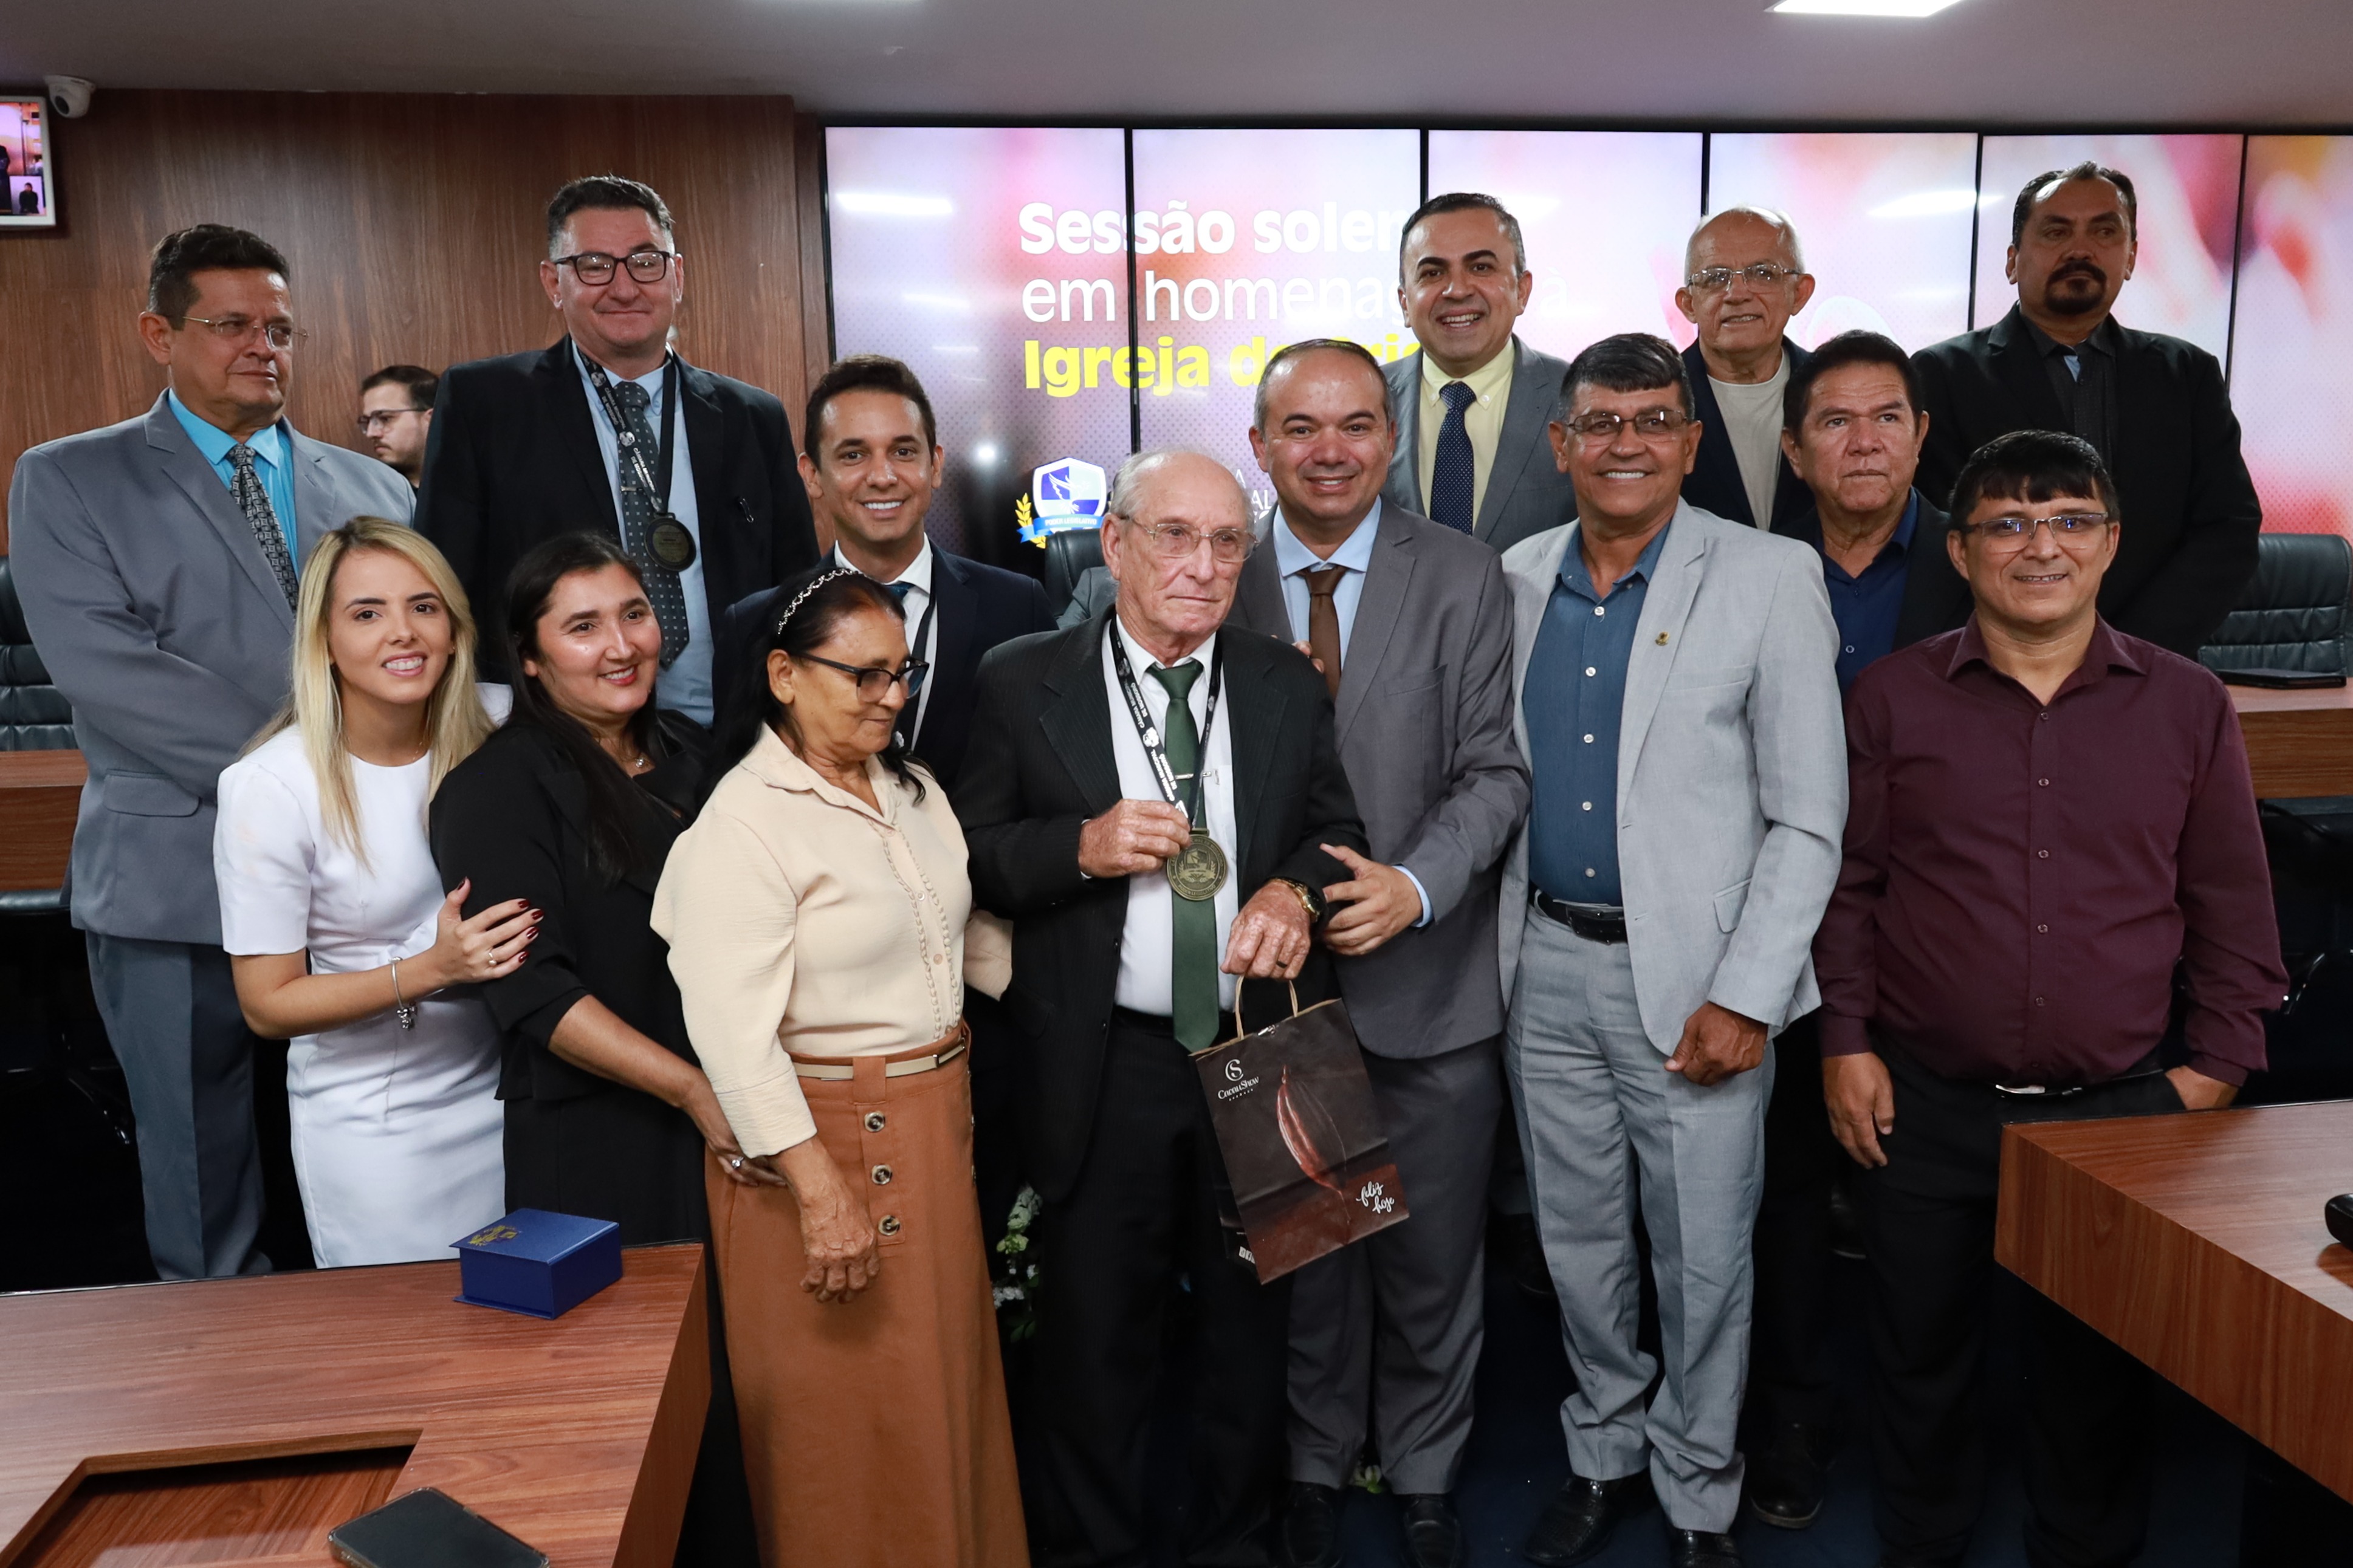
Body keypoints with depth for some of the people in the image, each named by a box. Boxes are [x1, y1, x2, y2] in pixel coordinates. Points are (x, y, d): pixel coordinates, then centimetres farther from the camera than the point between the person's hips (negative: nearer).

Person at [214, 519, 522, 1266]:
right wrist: (432, 968, -24)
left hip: (502, 1088, 4)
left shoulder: (493, 728, -8)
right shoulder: (268, 789, -17)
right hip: (373, 1124, -3)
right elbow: (268, 1004, -12)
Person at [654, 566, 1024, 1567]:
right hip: (826, 1142, -7)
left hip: (935, 1125, 8)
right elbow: (735, 1034, -21)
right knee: (854, 1419, 10)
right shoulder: (744, 820, -17)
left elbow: (975, 938, 14)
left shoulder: (911, 788, 7)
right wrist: (820, 1191, -23)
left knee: (950, 1393, 22)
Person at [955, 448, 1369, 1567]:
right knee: (1093, 1341, 11)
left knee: (1251, 1333, 18)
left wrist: (1295, 889, -13)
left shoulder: (1289, 686, 5)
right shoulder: (1022, 685, -3)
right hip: (1103, 1068, -2)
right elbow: (974, 858, -2)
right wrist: (1082, 848, -20)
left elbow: (1338, 829, 8)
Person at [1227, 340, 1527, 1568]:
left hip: (1427, 983, 0)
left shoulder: (1464, 578, -3)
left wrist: (1416, 884, -21)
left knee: (1432, 1260, 14)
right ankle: (1316, 1467, 40)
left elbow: (1496, 771, -6)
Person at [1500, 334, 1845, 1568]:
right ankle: (1606, 1453, 40)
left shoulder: (1770, 580, -6)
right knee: (1577, 1242, 17)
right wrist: (1497, 948, 4)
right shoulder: (1515, 581, 6)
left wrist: (1744, 996, -14)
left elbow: (1807, 819, -8)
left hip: (1692, 979, -3)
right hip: (1544, 967, 4)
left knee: (1702, 1259, 9)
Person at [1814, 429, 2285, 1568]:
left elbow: (2232, 905, 8)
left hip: (2123, 1108, 1)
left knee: (2101, 1367, 14)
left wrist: (2217, 1063, 3)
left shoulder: (2189, 706, 3)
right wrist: (1845, 1040, -2)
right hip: (1926, 1105, 0)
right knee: (1920, 1355, 14)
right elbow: (1849, 885, 2)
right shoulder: (1892, 698, 0)